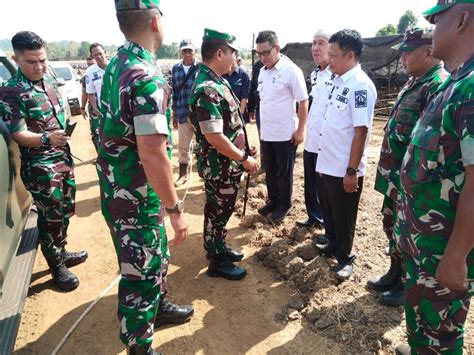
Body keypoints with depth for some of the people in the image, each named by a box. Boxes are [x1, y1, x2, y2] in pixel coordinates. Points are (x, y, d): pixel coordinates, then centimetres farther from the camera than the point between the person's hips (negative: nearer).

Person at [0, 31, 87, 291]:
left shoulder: (46, 82, 9)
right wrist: (46, 138, -36)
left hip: (63, 158, 8)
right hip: (39, 166, -8)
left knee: (65, 211, 18)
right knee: (51, 217, 0)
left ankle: (61, 253, 36)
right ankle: (57, 267, 17)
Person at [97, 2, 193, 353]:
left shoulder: (116, 66, 7)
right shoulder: (147, 76, -23)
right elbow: (152, 154, -29)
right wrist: (176, 208, -20)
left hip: (117, 187, 9)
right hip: (137, 197, -9)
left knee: (156, 256, 27)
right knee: (141, 275, 8)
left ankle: (158, 306, 50)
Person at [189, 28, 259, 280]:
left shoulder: (217, 81, 8)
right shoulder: (207, 89, -25)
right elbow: (214, 137, -29)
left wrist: (243, 148, 16)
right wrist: (243, 159, -19)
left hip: (228, 164, 9)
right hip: (219, 166, -9)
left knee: (223, 210, 22)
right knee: (217, 212, 7)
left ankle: (220, 248, 41)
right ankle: (217, 262, 25)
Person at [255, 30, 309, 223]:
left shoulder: (291, 70, -13)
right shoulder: (262, 71, 8)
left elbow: (303, 102, -11)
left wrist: (300, 131, -12)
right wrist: (262, 127, 16)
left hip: (285, 134, -6)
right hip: (266, 133, 7)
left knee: (284, 172, 7)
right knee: (270, 171, 16)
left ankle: (284, 204, 24)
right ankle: (273, 200, 33)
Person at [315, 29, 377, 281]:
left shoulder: (360, 85, -18)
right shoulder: (339, 81, 8)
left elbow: (360, 132, -21)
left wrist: (351, 171, -20)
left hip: (345, 168, -8)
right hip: (328, 163, 8)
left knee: (344, 216, 9)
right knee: (330, 210, 22)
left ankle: (345, 258, 28)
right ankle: (333, 244, 43)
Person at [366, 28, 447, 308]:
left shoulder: (438, 85, -20)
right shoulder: (415, 82, 12)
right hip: (395, 175, 9)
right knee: (393, 226, 21)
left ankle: (409, 287, 28)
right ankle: (394, 275, 40)